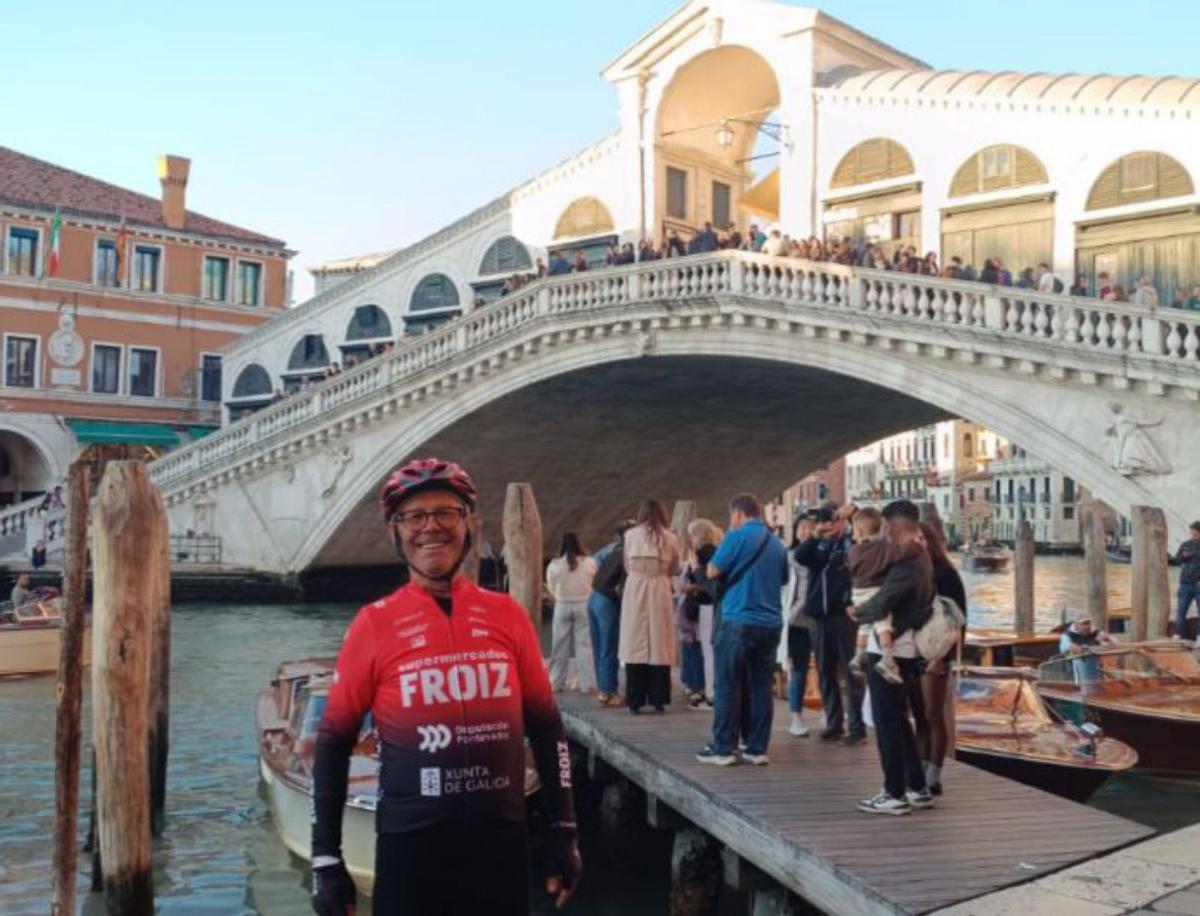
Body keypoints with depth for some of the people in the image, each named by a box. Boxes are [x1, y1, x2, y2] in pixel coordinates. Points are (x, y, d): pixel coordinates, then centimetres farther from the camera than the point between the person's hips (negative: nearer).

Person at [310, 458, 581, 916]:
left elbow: (546, 727, 9)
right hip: (410, 842, -2)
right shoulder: (374, 624, -4)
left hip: (502, 838, 2)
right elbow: (334, 741, 1)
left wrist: (564, 830, 8)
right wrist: (326, 858, -1)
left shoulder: (509, 615, 1)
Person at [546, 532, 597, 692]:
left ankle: (555, 682, 14)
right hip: (583, 605, 0)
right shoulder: (589, 562, -7)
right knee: (584, 645, 3)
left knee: (560, 646, 8)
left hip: (562, 606, 0)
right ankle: (587, 683, 3)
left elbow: (552, 588, 2)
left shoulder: (554, 564, -7)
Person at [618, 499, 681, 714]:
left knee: (635, 645, 3)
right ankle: (658, 699, 9)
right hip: (659, 591, 0)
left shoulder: (630, 535, 5)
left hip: (634, 591, 0)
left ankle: (635, 701, 4)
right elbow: (675, 570, 13)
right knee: (658, 645, 6)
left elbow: (627, 567, 11)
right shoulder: (669, 538, 5)